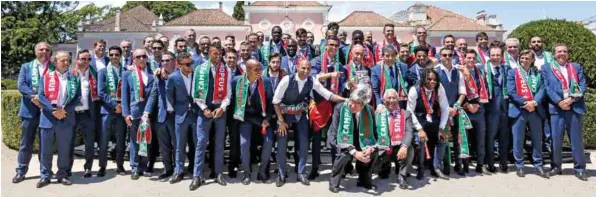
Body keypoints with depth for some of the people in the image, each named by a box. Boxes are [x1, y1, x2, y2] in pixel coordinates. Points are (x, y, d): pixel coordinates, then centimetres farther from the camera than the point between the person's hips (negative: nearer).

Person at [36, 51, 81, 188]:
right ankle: (45, 176, 16)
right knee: (46, 149, 5)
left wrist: (64, 110, -11)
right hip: (48, 118, -1)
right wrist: (54, 109, -16)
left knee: (64, 150, 7)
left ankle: (62, 175, 18)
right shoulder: (46, 77, 4)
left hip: (66, 119, 1)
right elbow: (41, 96, -3)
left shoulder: (74, 79, 7)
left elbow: (77, 98, 2)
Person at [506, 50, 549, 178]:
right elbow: (511, 91, -6)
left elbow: (542, 89, 1)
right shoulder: (512, 72, 4)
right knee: (518, 140, 1)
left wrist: (534, 102, -16)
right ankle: (519, 166, 10)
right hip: (519, 110, -2)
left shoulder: (538, 73, 11)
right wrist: (525, 103, -15)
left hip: (535, 110, 3)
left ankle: (538, 165, 18)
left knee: (537, 139, 8)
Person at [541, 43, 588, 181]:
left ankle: (580, 168, 12)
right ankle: (556, 166, 13)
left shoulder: (577, 67, 15)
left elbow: (583, 86, 5)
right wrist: (559, 102, -13)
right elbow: (547, 88, -1)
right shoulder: (546, 68, 9)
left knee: (576, 139, 3)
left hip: (575, 107, 1)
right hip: (556, 108, -1)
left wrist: (571, 99, -11)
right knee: (556, 139, 0)